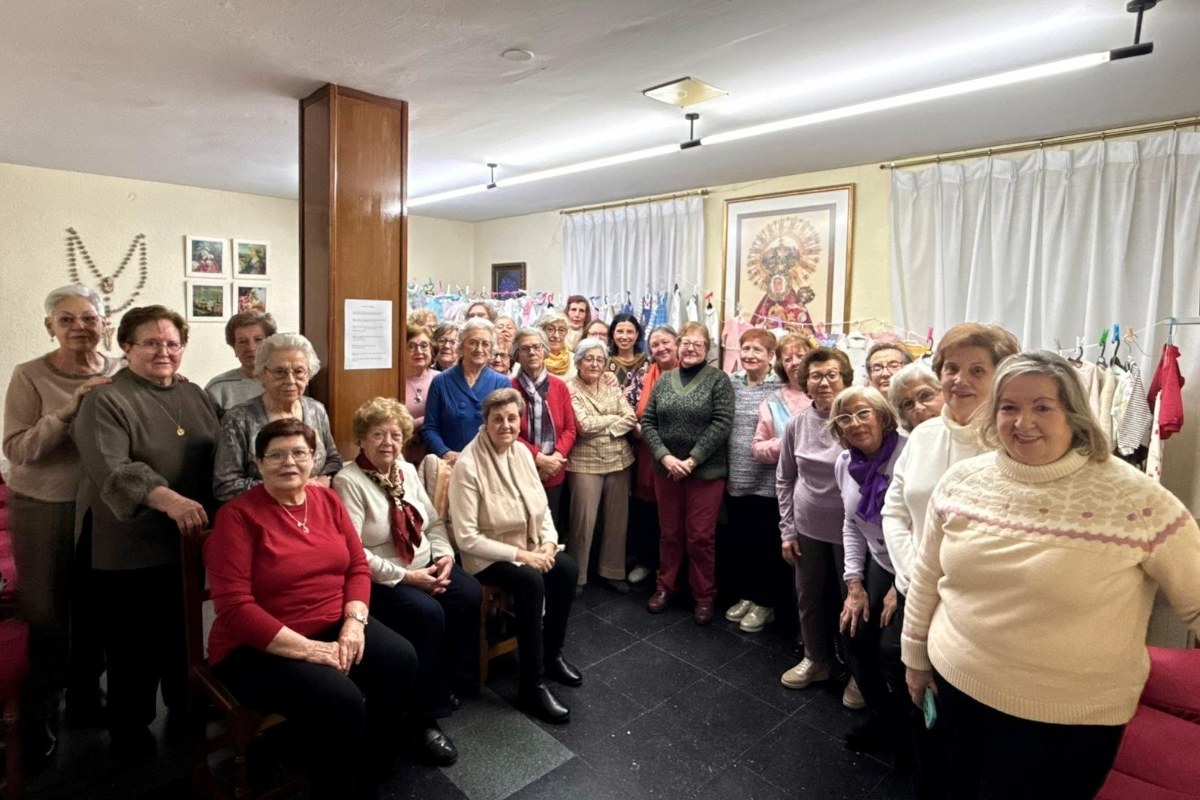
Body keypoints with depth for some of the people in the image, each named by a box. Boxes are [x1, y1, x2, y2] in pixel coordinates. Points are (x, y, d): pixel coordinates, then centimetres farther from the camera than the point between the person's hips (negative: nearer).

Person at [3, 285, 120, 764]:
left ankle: (87, 691, 36)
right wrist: (68, 411, -26)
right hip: (43, 509, -2)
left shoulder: (120, 375, -2)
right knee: (48, 615, 5)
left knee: (96, 609, 15)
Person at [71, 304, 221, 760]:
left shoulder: (196, 396, 11)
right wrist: (169, 500, -34)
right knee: (133, 642, 5)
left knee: (183, 633, 18)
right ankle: (129, 729, 25)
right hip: (128, 547, -5)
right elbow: (111, 470, -22)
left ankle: (184, 707, 37)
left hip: (187, 543, 6)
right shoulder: (105, 400, -9)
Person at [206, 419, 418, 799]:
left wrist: (354, 622, -12)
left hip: (334, 626, 6)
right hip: (260, 647, -5)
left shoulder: (327, 500, 5)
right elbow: (233, 607, -19)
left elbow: (358, 566, 6)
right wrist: (308, 649, -23)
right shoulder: (237, 515, -13)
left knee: (400, 661, -16)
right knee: (342, 700, -28)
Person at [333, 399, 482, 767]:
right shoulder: (348, 481, -13)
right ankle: (426, 717, -11)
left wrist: (444, 556, -8)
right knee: (428, 613, -29)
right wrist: (405, 576, -21)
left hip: (425, 567, 7)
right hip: (381, 580, -6)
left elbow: (435, 522, 12)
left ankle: (450, 680, 5)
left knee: (470, 594, -17)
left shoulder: (408, 471, 8)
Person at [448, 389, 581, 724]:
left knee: (567, 569, -15)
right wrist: (519, 554, -23)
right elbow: (466, 538, -22)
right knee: (531, 580, -29)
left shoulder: (522, 453, 0)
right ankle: (533, 685, -15)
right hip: (487, 555, -6)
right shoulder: (468, 465, -21)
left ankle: (552, 653, 9)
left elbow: (541, 506, 9)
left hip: (529, 546, 7)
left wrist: (549, 541, -10)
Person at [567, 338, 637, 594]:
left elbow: (632, 419, -1)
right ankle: (576, 576, 18)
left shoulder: (612, 387, 9)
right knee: (583, 520, 1)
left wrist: (603, 429, -15)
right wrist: (617, 418, -7)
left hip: (619, 460, 5)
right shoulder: (570, 389, -5)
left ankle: (612, 571, 28)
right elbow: (584, 426, -17)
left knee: (618, 519, 11)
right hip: (586, 463, -4)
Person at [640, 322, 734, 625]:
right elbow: (647, 422, 4)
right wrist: (665, 456, -11)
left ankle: (704, 597, 21)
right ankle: (665, 587, 32)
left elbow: (721, 425, -13)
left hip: (706, 471, -3)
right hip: (666, 470, 4)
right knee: (670, 533, 15)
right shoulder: (664, 380, 7)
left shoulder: (718, 379, -5)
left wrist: (692, 460, -16)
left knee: (701, 537, 5)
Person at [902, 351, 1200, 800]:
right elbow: (927, 577, 4)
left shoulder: (1134, 498, -16)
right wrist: (915, 655, 11)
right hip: (957, 685, 4)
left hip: (1069, 717, -3)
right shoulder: (961, 480, -6)